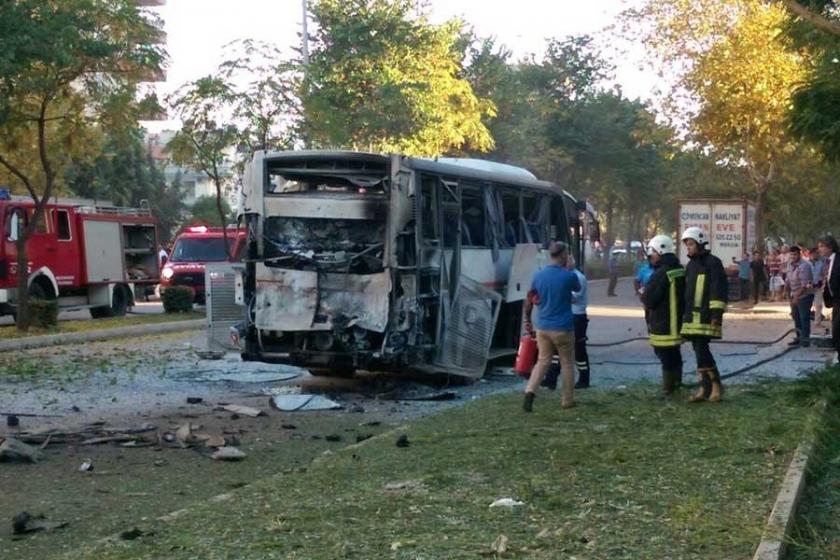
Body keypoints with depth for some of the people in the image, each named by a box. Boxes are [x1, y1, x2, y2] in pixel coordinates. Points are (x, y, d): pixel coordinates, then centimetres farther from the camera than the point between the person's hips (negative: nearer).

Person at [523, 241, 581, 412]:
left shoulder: (538, 276, 1)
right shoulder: (569, 276, -12)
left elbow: (529, 300, 9)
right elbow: (578, 289, 11)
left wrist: (528, 319, 21)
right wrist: (567, 270, 15)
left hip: (543, 327, 4)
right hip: (563, 328, -4)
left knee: (543, 361, 11)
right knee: (566, 363, 11)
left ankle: (530, 391, -10)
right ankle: (567, 401, 18)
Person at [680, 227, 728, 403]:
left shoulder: (713, 263, -7)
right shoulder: (690, 265, 20)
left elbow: (718, 291, -13)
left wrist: (716, 314, -19)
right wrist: (684, 314, 23)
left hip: (706, 317, -9)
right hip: (692, 316, 9)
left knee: (702, 350, -13)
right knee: (700, 351, 8)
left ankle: (716, 384, -2)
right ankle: (706, 388, 12)